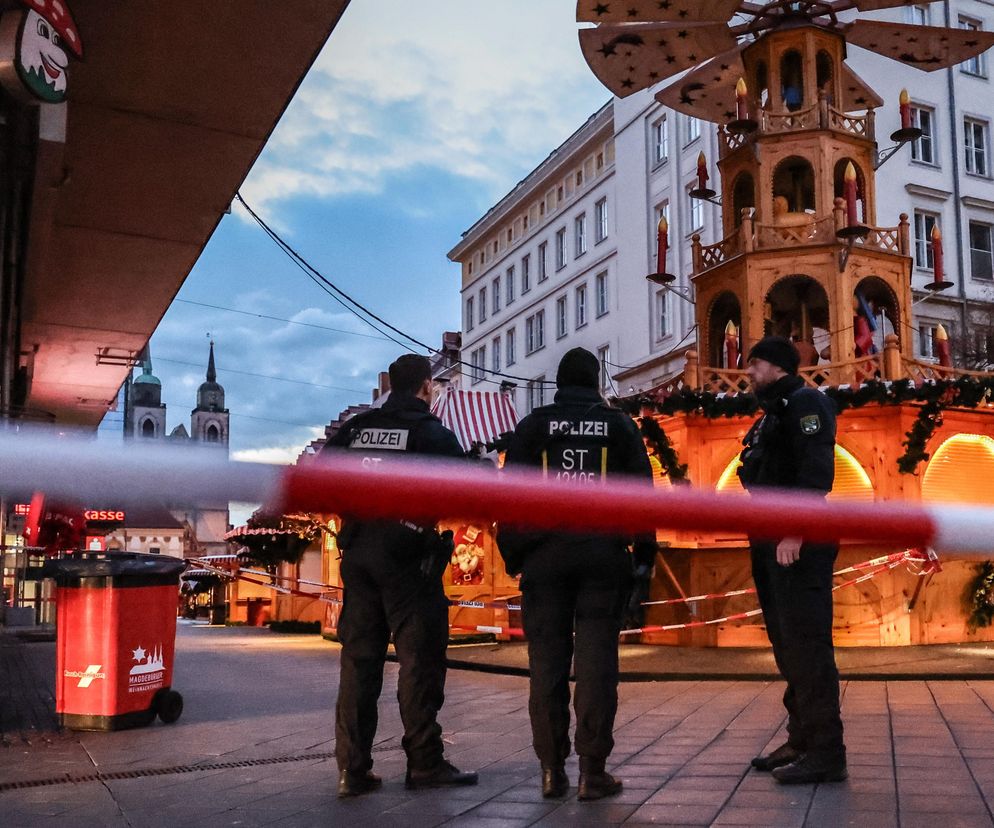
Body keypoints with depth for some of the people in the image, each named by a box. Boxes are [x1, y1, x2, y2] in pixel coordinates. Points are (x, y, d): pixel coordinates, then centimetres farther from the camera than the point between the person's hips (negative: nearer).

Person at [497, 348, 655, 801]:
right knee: (597, 658, 0)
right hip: (603, 553, 0)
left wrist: (512, 552, 8)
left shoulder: (534, 425, 8)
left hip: (545, 553, 0)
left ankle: (552, 769, 7)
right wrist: (645, 553, 11)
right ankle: (592, 770, -1)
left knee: (547, 660, 4)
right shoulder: (619, 424, 9)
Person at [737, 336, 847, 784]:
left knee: (806, 643, -9)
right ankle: (801, 740, 21)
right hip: (773, 544, 10)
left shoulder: (804, 402, -6)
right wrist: (765, 538, 16)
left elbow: (816, 471, -19)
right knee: (788, 645, 13)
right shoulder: (773, 413, 23)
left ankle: (825, 751, -4)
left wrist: (795, 532, -26)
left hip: (798, 544, -10)